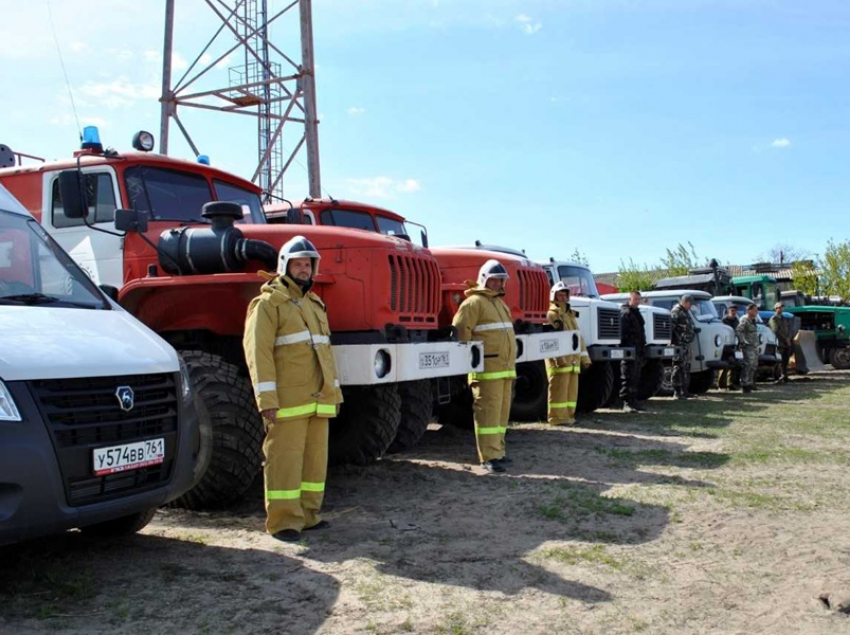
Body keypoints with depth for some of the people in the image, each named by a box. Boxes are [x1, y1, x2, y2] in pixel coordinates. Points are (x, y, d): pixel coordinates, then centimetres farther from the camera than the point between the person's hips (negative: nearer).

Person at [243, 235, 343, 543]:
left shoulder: (315, 305, 21)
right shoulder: (269, 303, -3)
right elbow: (257, 350, -12)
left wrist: (335, 391, 19)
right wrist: (266, 397, -19)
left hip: (318, 399, 8)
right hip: (288, 399, -7)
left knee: (315, 455, 10)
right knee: (285, 457, -6)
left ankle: (308, 514, 20)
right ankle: (284, 520, 1)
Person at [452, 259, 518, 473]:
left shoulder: (500, 303, 23)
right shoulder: (474, 302, -7)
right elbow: (460, 330, -15)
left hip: (505, 367, 9)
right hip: (487, 368, -9)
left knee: (502, 410, 12)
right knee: (488, 411, -9)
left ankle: (497, 451, 20)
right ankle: (488, 457, -8)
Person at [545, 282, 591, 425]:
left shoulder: (570, 315, 23)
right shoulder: (551, 314, -4)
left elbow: (579, 337, 24)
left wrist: (584, 357, 17)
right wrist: (558, 357, -24)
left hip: (573, 358, 8)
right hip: (559, 359, -8)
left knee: (572, 388, 10)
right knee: (559, 389, -8)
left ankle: (568, 415, 16)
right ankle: (558, 417, -6)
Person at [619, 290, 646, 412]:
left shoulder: (636, 313, 21)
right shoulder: (625, 313, -9)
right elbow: (622, 333, -17)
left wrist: (642, 348, 22)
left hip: (638, 350, 10)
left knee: (636, 378, 12)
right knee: (628, 378, -9)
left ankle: (633, 401, 18)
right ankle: (627, 402, -9)